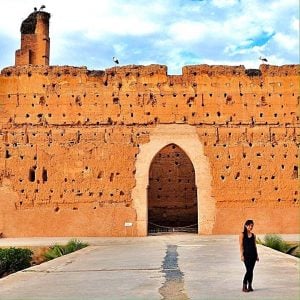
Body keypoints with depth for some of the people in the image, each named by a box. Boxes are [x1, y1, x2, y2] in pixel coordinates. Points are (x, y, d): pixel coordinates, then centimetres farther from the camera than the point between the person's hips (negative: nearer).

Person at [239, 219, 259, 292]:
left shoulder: (253, 235, 11)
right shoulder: (242, 234, -2)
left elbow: (254, 246, 14)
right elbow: (241, 245, -5)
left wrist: (257, 255, 10)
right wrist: (242, 255, -11)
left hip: (253, 254, 5)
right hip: (246, 254, -5)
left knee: (251, 270, 5)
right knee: (248, 270, -11)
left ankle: (250, 286, 13)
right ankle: (244, 286, -2)